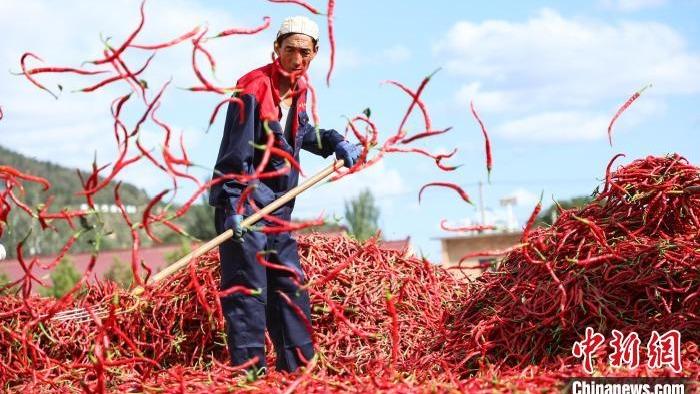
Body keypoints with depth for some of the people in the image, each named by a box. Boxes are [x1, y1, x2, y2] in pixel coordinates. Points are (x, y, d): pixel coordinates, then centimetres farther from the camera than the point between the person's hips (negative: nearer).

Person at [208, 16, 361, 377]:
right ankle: (249, 371, -5)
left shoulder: (298, 89, 8)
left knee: (291, 286, 13)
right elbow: (235, 152, -20)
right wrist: (233, 206, -25)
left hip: (277, 206, 9)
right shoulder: (253, 89, -17)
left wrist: (335, 143, 11)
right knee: (249, 289, -9)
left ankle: (298, 367, 22)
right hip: (243, 204, -9)